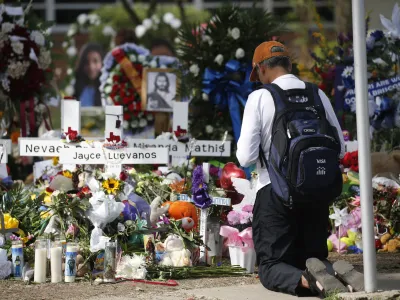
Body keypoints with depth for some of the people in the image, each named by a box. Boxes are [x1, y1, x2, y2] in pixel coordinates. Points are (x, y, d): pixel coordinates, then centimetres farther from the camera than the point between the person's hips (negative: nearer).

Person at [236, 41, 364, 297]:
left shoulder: (260, 97, -7)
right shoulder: (318, 95, 6)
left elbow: (246, 157, -8)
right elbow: (340, 149, 9)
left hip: (276, 193, -4)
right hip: (320, 194, 4)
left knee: (272, 266, 5)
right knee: (314, 258, 18)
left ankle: (306, 281, -29)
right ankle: (339, 273, -18)